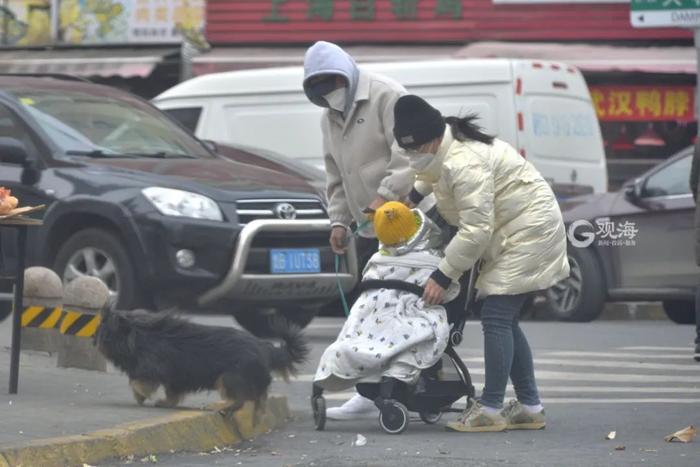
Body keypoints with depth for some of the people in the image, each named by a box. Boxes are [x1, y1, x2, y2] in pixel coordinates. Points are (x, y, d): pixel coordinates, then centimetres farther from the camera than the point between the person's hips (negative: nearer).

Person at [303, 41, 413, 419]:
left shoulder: (386, 96, -9)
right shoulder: (329, 118, 19)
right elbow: (336, 177, 24)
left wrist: (386, 194, -23)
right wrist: (338, 220, 12)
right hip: (369, 230, 9)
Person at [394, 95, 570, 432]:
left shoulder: (464, 164, -28)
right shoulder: (447, 147, 5)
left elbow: (476, 229, -30)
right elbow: (430, 173, 33)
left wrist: (443, 275, -25)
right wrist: (415, 194, 15)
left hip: (529, 232, -11)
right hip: (511, 234, 11)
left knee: (496, 318, -14)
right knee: (503, 321, 10)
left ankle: (490, 409, -14)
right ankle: (530, 407, 12)